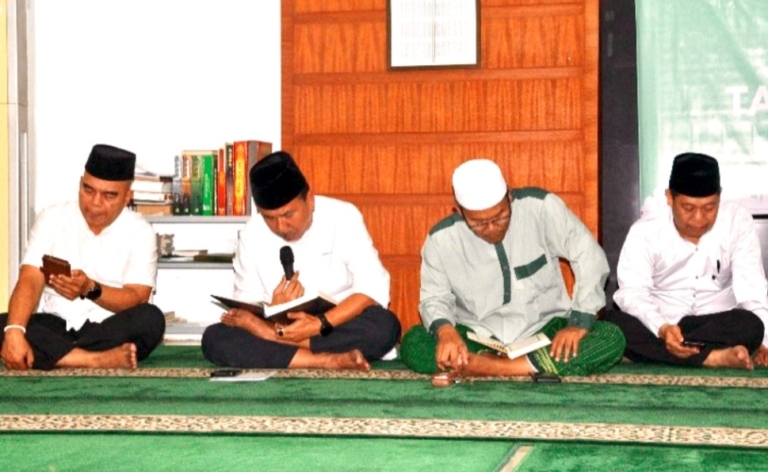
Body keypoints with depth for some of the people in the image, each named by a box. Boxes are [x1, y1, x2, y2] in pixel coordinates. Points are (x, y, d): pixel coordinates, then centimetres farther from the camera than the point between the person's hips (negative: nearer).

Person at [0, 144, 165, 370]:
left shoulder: (140, 231, -5)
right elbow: (30, 281, -14)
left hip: (110, 330, -1)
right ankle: (99, 359, -31)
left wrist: (90, 289, -32)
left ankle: (50, 355, -23)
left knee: (151, 319, -31)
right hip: (56, 325, 1)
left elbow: (137, 298, -13)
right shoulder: (52, 218, -3)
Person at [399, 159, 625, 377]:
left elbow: (589, 256, -9)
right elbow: (435, 297, -2)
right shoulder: (441, 239, -10)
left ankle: (485, 366, -30)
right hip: (480, 336, 0)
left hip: (545, 328, 1)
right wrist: (445, 330, -25)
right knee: (413, 346, -27)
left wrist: (580, 322, -18)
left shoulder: (540, 206, -15)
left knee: (611, 339, -27)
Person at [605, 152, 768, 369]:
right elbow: (632, 293, -21)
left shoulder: (738, 222, -7)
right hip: (656, 324, 0)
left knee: (750, 325, -32)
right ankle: (714, 357, -34)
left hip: (717, 326, 0)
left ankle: (651, 353, -31)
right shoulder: (645, 231, -11)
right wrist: (662, 329, -40)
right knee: (612, 323, -32)